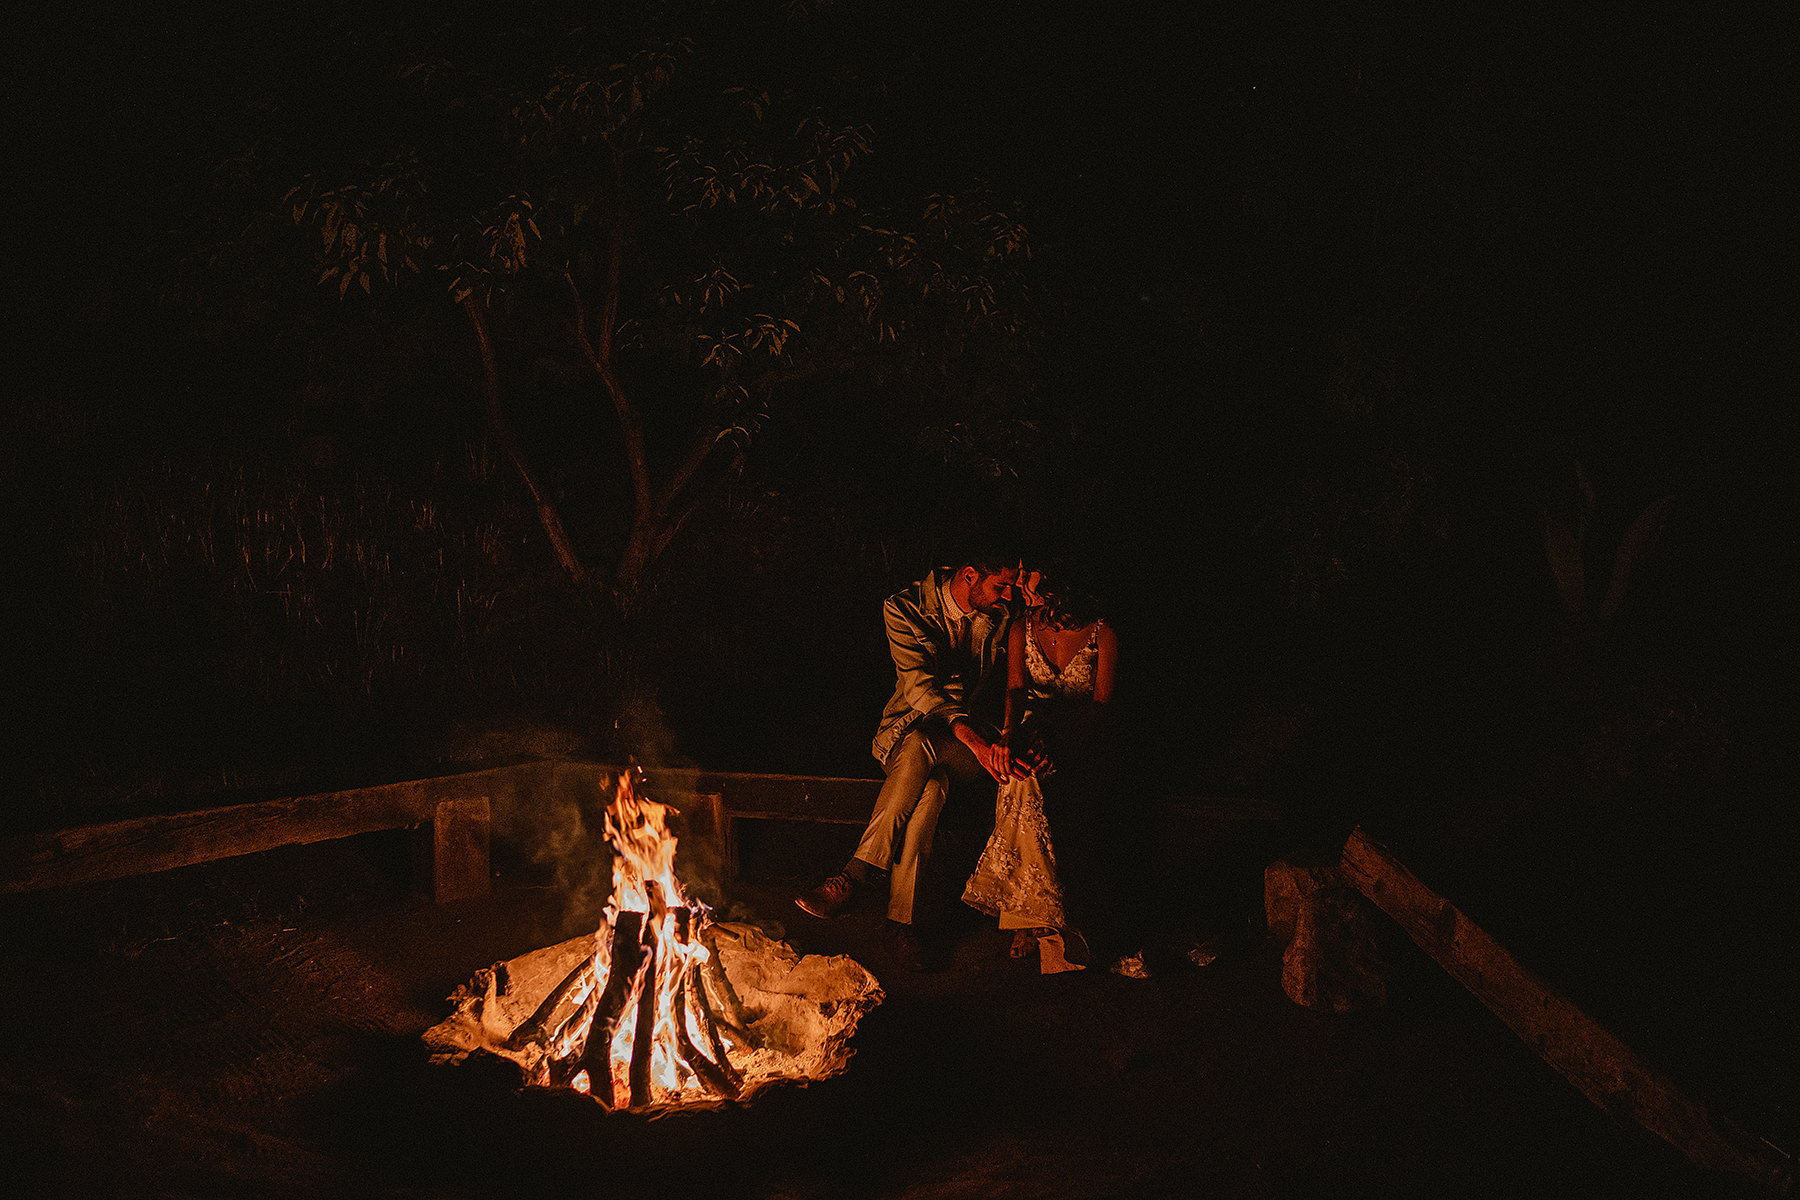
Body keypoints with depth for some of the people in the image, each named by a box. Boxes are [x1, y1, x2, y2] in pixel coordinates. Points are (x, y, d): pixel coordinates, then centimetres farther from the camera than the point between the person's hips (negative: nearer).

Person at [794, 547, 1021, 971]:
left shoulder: (1001, 618, 5)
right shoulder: (905, 608, -5)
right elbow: (920, 684, -17)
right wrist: (969, 735, -33)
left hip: (977, 736, 1)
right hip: (909, 726, -1)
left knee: (921, 748, -36)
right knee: (932, 780, -37)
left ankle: (855, 875, -36)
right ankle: (901, 918, -37)